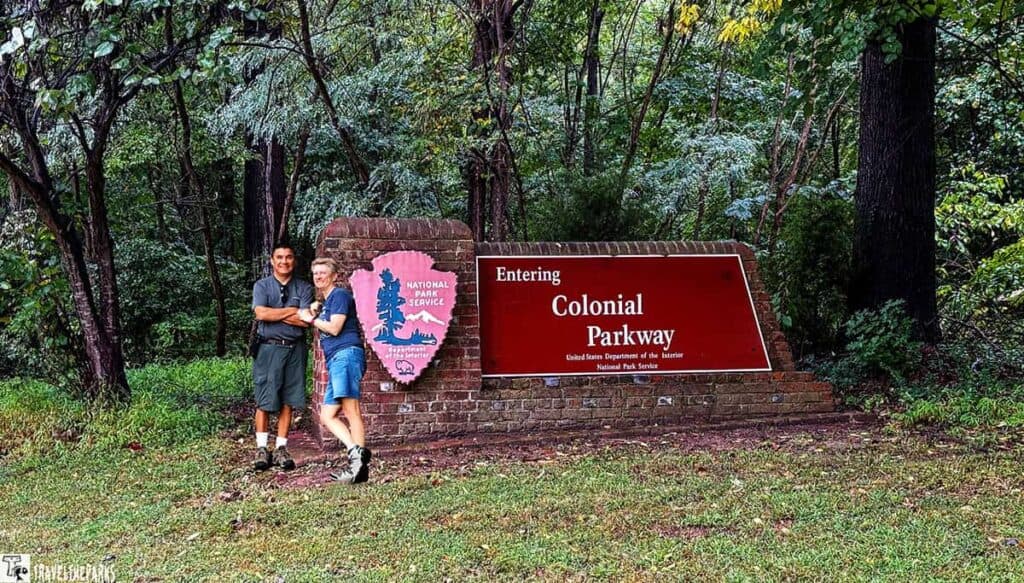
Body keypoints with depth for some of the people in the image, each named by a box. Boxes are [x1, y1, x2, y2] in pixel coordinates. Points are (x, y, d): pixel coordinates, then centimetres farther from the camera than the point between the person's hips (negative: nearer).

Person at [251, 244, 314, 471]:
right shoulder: (262, 286, 5)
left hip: (295, 349, 2)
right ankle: (262, 449, 5)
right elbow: (261, 313, -12)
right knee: (264, 401, -2)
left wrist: (276, 314, -7)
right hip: (269, 348, -2)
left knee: (288, 402, 3)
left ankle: (281, 449, 10)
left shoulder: (304, 288, 8)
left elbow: (305, 321, -5)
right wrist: (292, 311, -8)